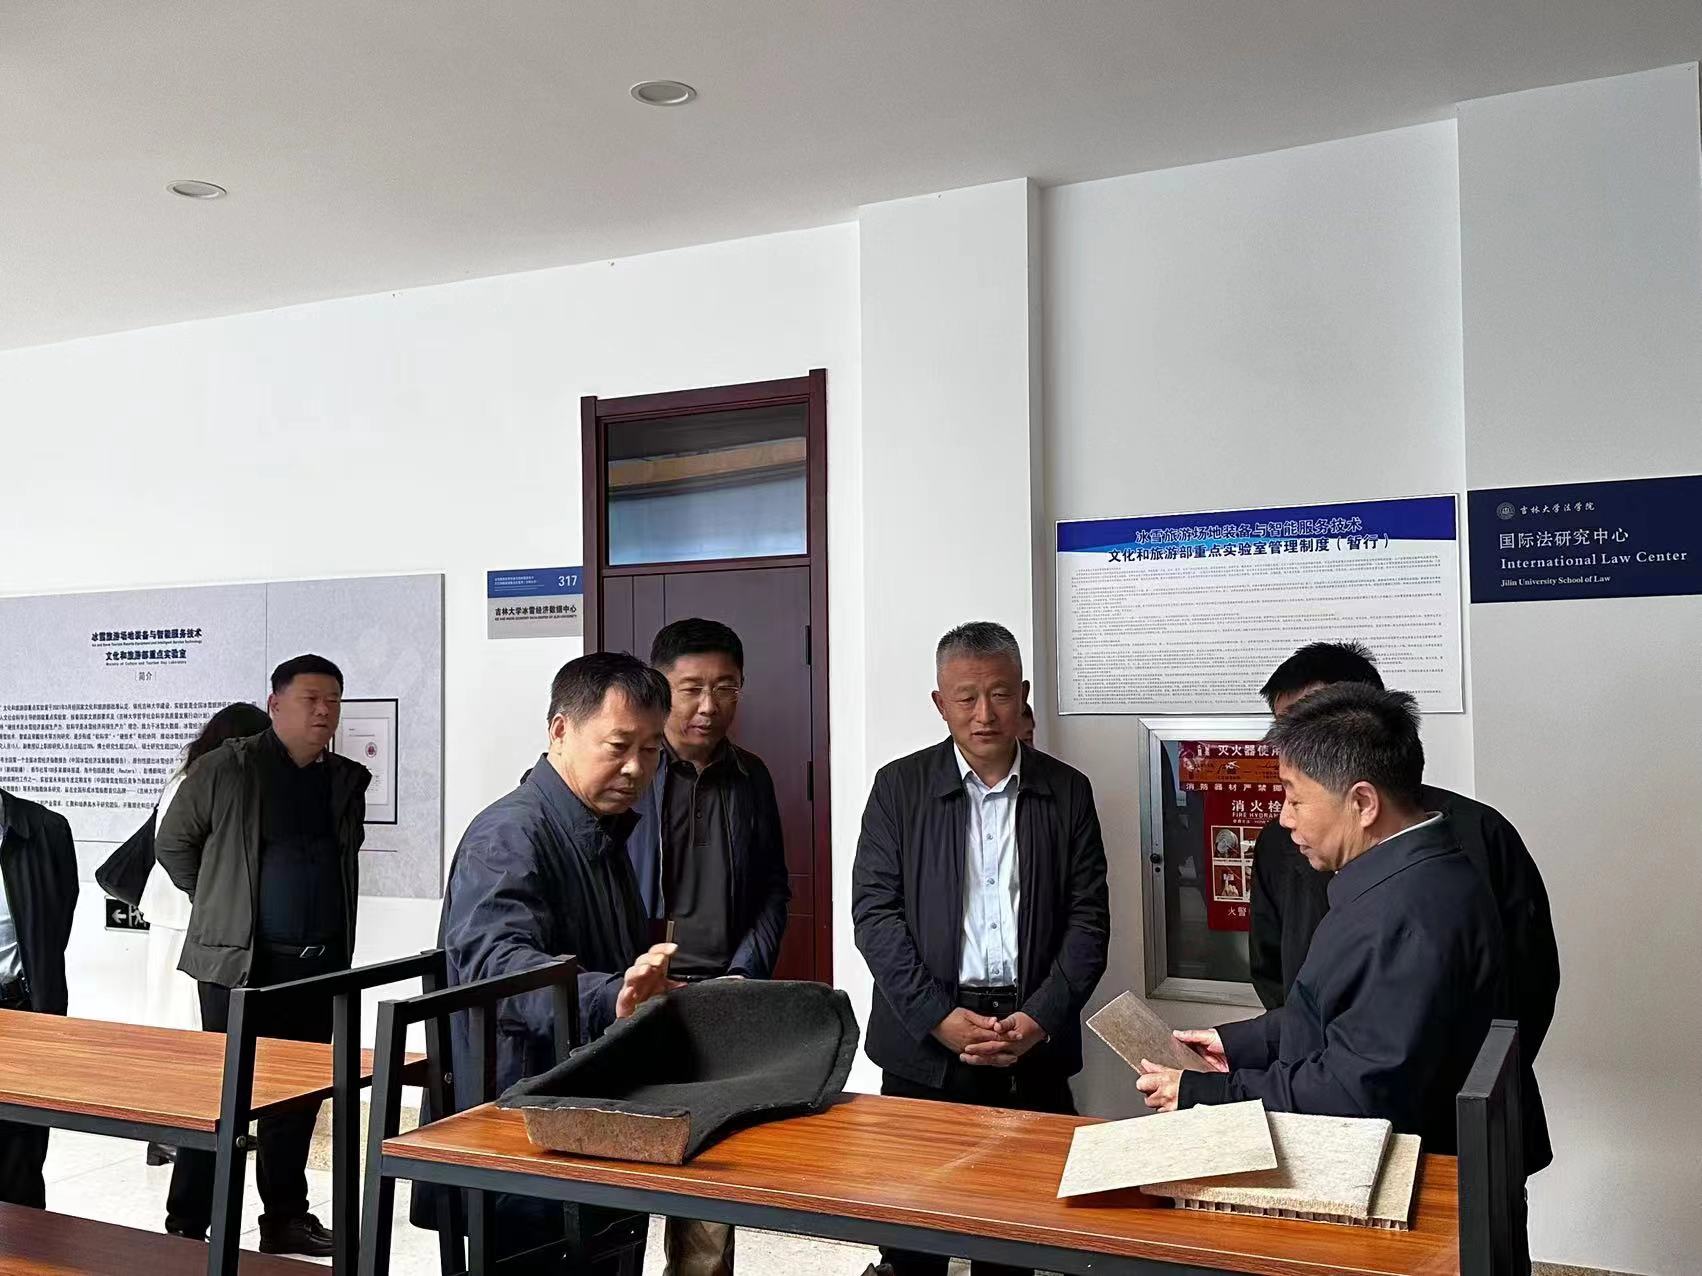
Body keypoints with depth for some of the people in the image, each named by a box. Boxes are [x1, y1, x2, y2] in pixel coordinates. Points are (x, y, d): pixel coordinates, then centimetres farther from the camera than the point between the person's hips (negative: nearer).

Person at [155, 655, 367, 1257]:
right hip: (240, 959, -5)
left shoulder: (348, 781, 8)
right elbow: (172, 842, 4)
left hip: (320, 964, 5)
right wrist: (218, 902, 8)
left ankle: (285, 1218, 23)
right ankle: (185, 1227, 12)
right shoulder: (226, 768, -6)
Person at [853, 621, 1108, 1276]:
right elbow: (875, 913, -3)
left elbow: (1088, 918, 3)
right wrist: (940, 1018, -12)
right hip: (924, 1039, -1)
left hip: (1033, 1046, 1)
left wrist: (1040, 1018, -10)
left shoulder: (1067, 791, 5)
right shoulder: (900, 786, 1)